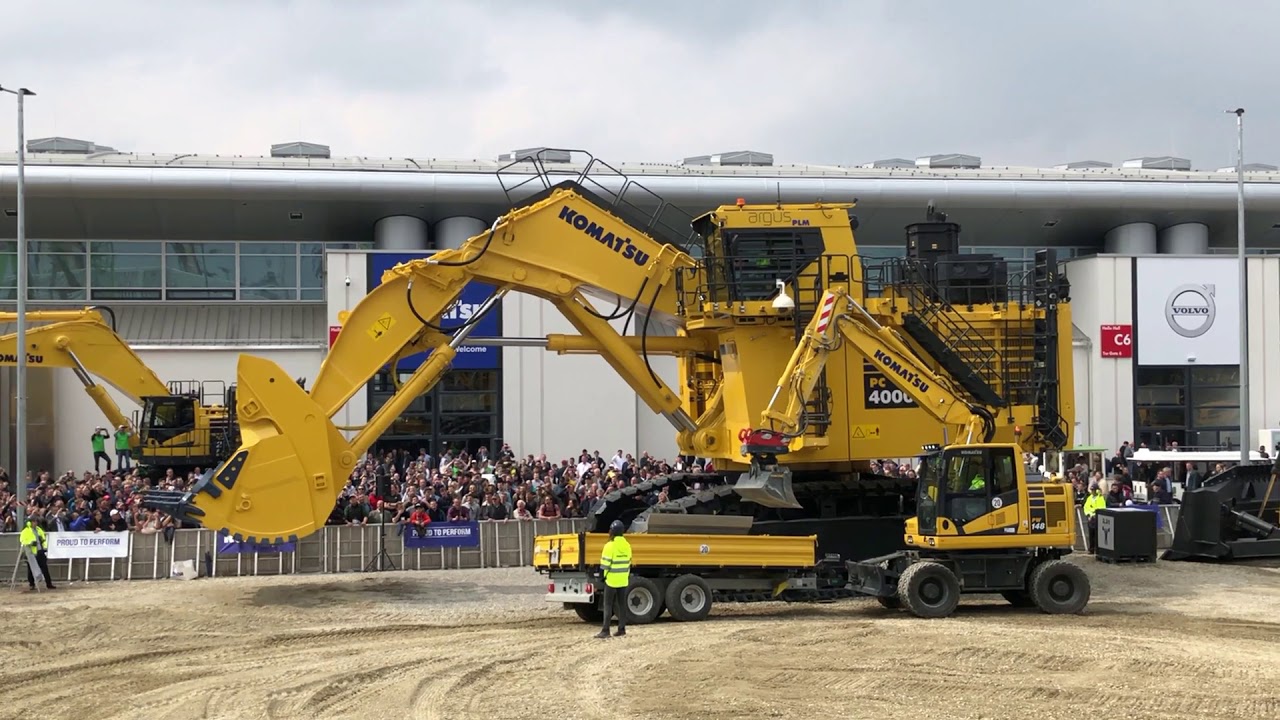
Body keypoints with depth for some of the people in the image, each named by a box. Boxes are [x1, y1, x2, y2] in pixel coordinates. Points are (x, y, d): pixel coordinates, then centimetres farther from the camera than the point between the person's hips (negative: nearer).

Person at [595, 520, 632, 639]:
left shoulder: (610, 546, -14)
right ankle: (622, 628, 12)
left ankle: (605, 630, -6)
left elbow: (605, 563, -14)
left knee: (608, 605, -3)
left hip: (612, 580, -6)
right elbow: (628, 562, 12)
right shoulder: (627, 545, 6)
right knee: (622, 604, 11)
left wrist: (602, 575, -4)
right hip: (623, 580, 6)